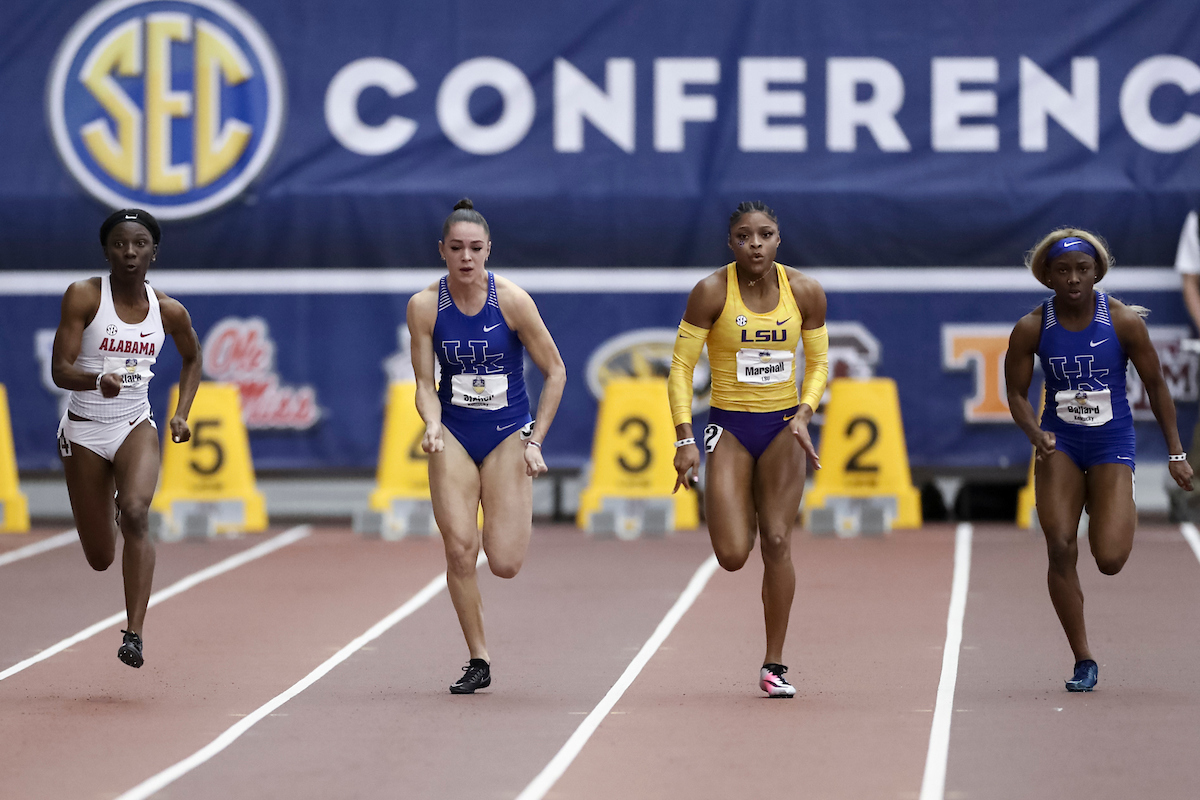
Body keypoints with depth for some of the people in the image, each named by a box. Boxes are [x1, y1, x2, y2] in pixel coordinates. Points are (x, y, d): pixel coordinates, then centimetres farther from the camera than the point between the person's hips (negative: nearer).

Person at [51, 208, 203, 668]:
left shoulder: (169, 312, -1)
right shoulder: (83, 297, -10)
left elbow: (192, 357, 20)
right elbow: (59, 370, -16)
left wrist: (181, 414, 7)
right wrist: (97, 380, -36)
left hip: (136, 427, 1)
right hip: (84, 431, -1)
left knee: (135, 513, -30)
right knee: (99, 558, 6)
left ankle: (134, 634, -30)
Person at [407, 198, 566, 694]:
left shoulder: (512, 301, -13)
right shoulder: (424, 307, -7)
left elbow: (555, 372, -4)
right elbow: (425, 383, -2)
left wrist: (535, 440, -7)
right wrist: (432, 425, -22)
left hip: (507, 435, -1)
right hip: (454, 436, 2)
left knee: (504, 564, -8)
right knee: (459, 549, -12)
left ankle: (517, 519, 30)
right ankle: (478, 662, 3)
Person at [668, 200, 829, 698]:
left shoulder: (805, 292, -3)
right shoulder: (712, 292, -11)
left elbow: (818, 363, 8)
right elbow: (681, 366, -8)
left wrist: (804, 413, -10)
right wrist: (684, 438, -16)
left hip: (782, 429, 1)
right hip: (730, 428, -1)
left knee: (777, 543, -7)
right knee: (732, 556, -11)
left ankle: (774, 666, 4)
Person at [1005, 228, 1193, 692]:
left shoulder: (1124, 322, -10)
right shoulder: (1032, 329, -8)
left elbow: (1155, 385, 0)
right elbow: (1017, 393, 2)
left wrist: (1175, 453, 2)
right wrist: (1035, 433, -19)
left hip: (1112, 444, -1)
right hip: (1059, 444, 1)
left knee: (1109, 560, -13)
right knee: (1060, 550, -12)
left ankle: (1123, 514, 27)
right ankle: (1083, 662, 2)